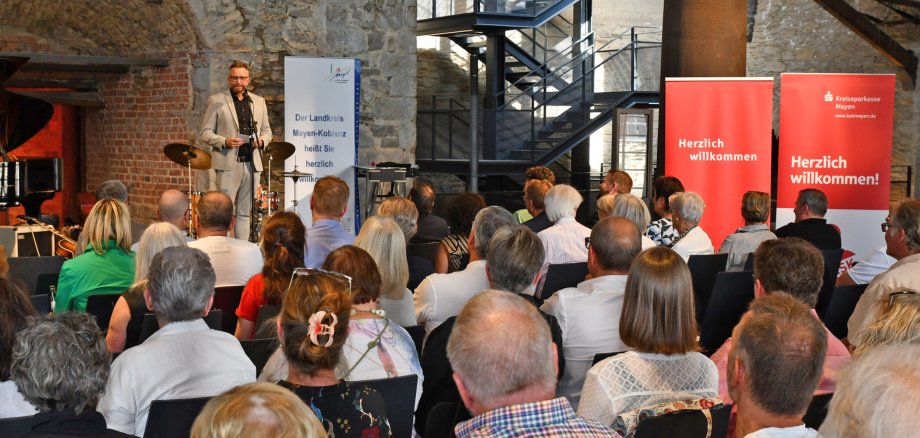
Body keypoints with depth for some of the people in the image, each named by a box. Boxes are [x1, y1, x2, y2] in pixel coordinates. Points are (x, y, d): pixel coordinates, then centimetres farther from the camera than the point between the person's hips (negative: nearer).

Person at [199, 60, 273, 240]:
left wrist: (262, 140, -2)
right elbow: (204, 133, 0)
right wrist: (224, 142, -17)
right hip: (227, 164, -4)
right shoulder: (216, 101, 3)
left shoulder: (259, 102, 15)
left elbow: (267, 130, 21)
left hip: (251, 163, 4)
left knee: (244, 213, 9)